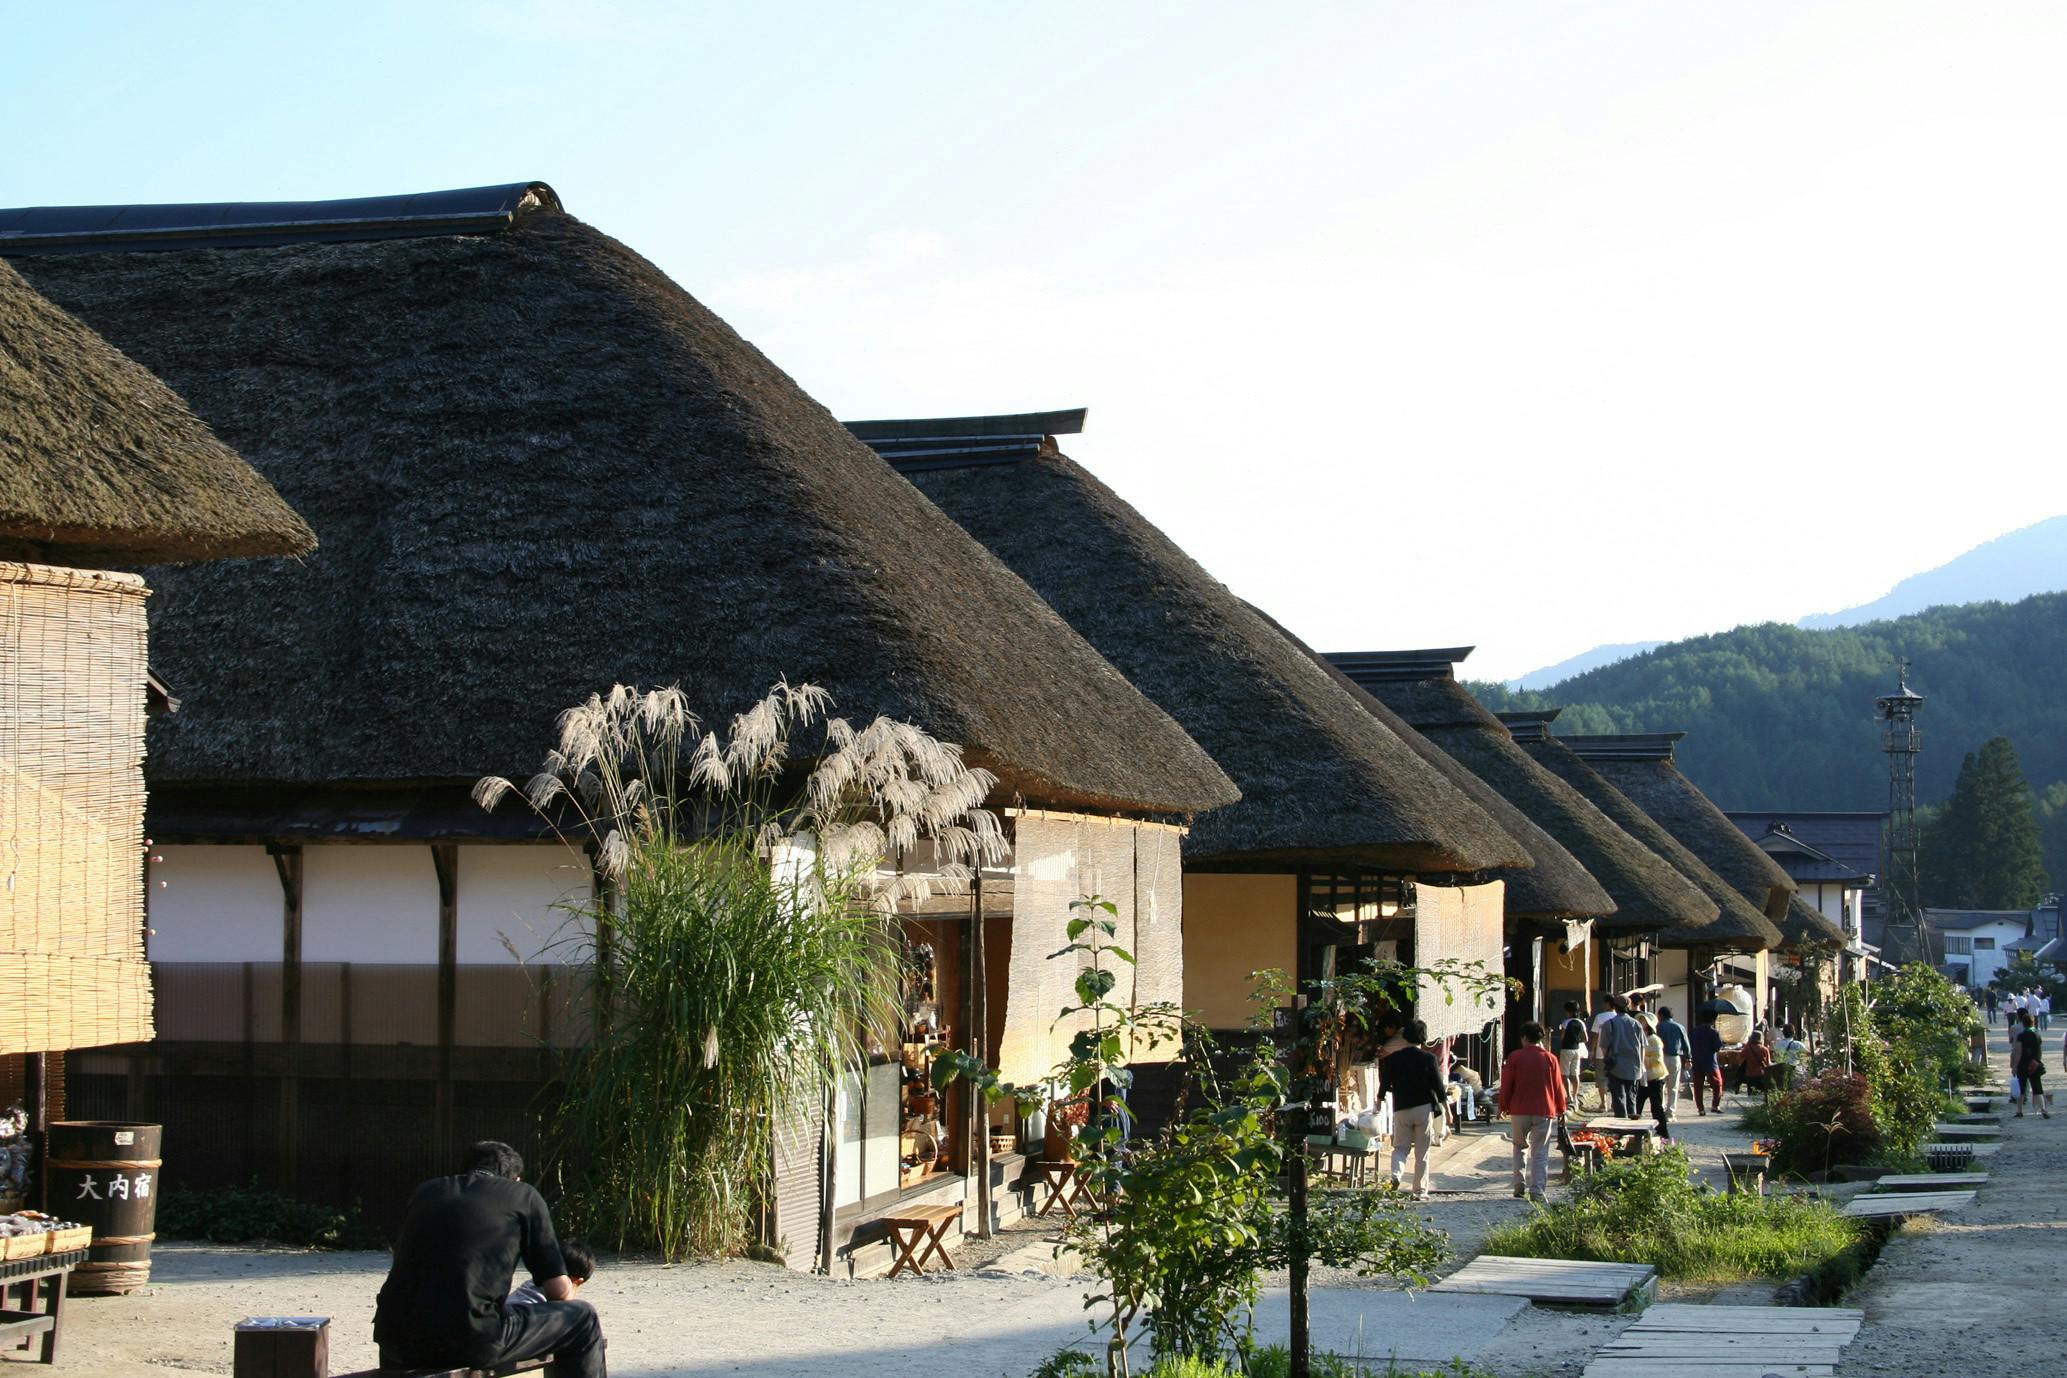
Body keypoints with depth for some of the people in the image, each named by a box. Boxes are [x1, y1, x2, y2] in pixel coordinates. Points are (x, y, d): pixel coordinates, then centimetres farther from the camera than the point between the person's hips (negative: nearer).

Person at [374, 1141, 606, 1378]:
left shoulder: (426, 1191, 22)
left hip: (396, 1341, 6)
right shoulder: (523, 1196, 11)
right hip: (473, 1343, -5)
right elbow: (560, 1291, 10)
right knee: (582, 1319, 13)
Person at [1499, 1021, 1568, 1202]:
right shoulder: (1550, 1059, 1)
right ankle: (1537, 1191, -4)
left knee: (1520, 1147, 18)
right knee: (1540, 1152, 3)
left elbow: (1506, 1085, -1)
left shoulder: (1515, 1057, -3)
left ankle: (1519, 1184, 9)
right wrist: (1561, 1110, 16)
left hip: (1519, 1111, 0)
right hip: (1544, 1112, 0)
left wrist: (1504, 1106, 12)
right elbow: (1558, 1087, 5)